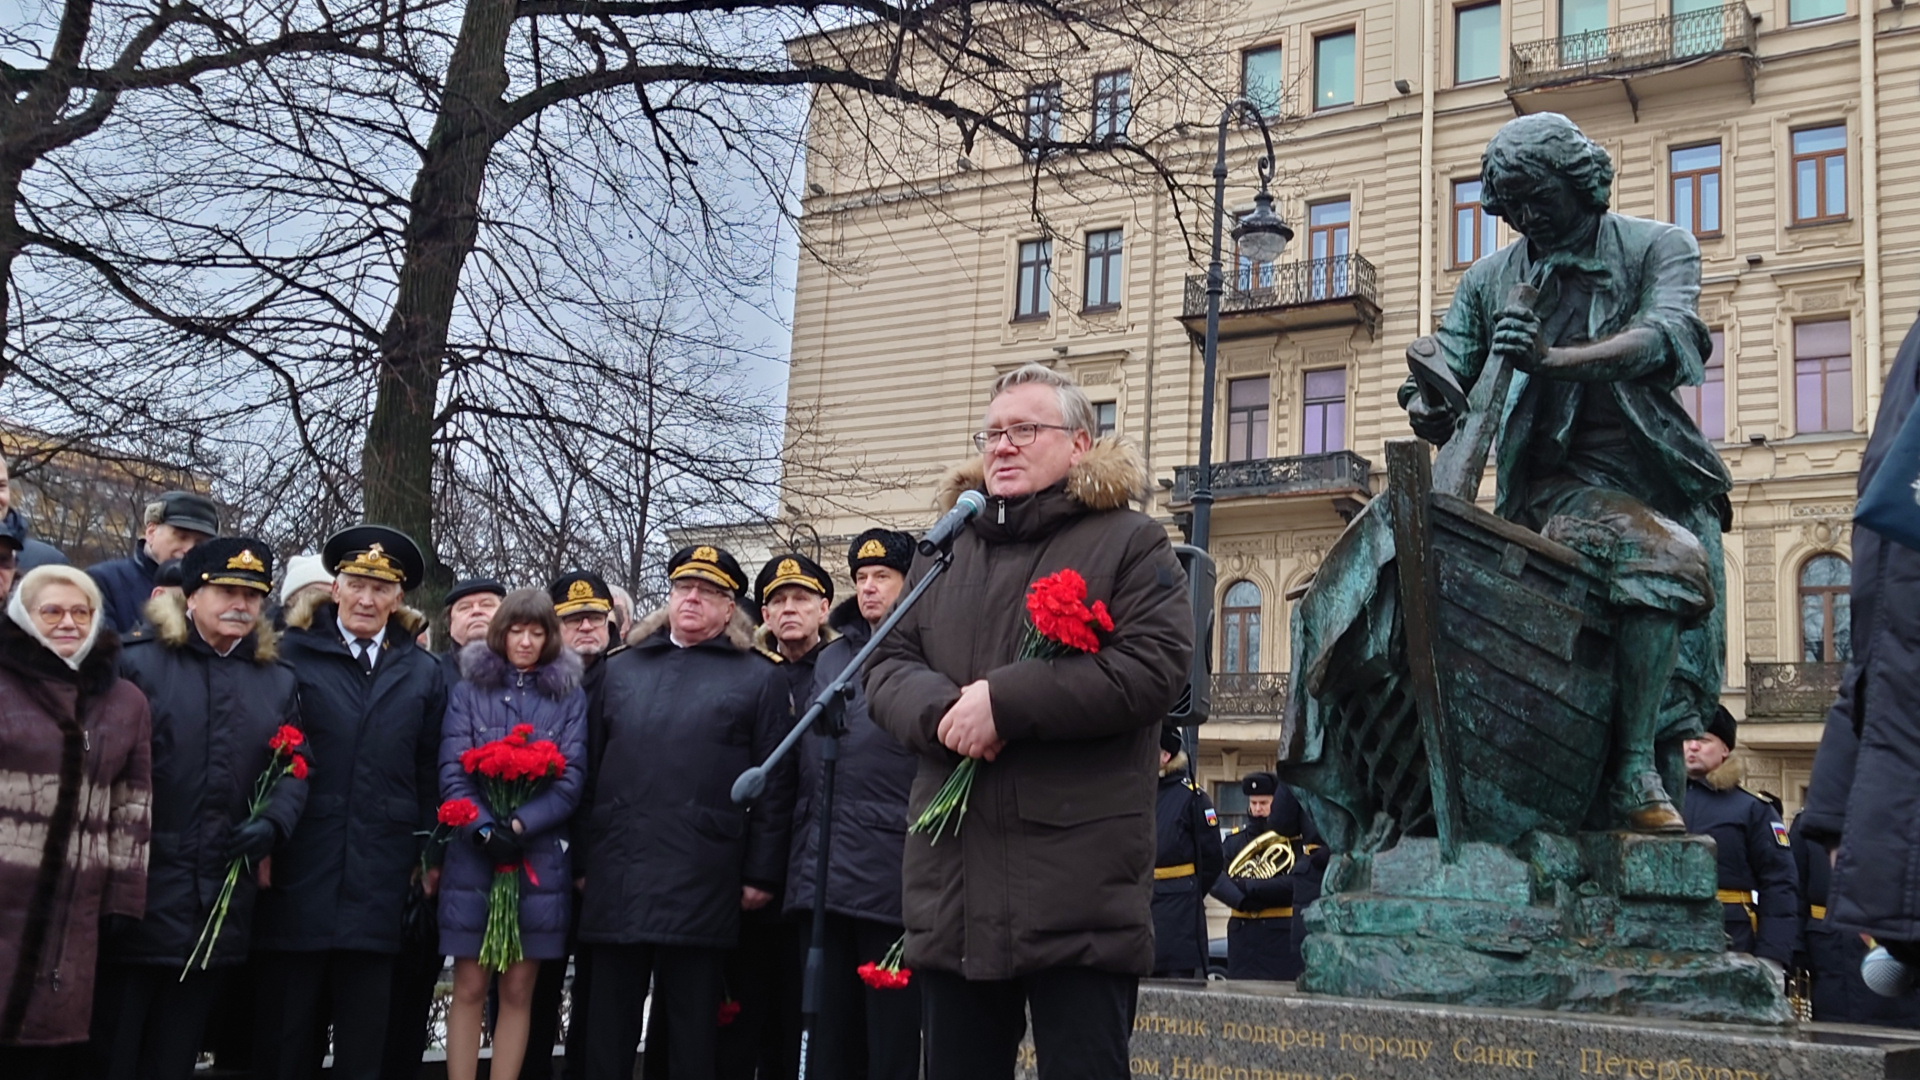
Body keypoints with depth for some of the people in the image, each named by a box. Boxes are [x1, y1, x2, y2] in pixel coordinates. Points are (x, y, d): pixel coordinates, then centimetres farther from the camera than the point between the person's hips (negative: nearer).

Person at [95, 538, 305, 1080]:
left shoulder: (278, 681, 12)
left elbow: (295, 770, 11)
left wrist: (272, 823, -7)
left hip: (223, 895, 4)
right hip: (141, 887, -4)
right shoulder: (138, 663, -1)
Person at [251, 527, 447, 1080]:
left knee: (365, 1022, 7)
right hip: (300, 861, -2)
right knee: (285, 1018, 4)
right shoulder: (293, 654, 2)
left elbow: (430, 770, 11)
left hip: (379, 869, 2)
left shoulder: (424, 672, 10)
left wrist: (432, 851, 7)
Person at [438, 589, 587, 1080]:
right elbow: (452, 773, -2)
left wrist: (519, 825, -14)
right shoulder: (468, 692, 6)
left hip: (539, 858, 1)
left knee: (518, 991, 4)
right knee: (469, 988, 0)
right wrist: (486, 828, -17)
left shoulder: (569, 696, 7)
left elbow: (571, 779, 0)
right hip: (473, 855, -1)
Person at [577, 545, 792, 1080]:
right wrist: (581, 860, 8)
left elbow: (773, 784, 1)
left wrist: (761, 873, -5)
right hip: (617, 875, 3)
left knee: (691, 1025, 4)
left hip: (701, 881, -3)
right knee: (609, 1023, 7)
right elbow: (588, 767, 14)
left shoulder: (755, 679, 6)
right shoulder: (621, 669, 17)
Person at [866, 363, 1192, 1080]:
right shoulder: (945, 551, 18)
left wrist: (1003, 702, -17)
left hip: (1081, 891, -5)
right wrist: (941, 710, -12)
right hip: (953, 885, 5)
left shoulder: (1130, 544, 1)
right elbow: (888, 668, 12)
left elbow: (1153, 667, -13)